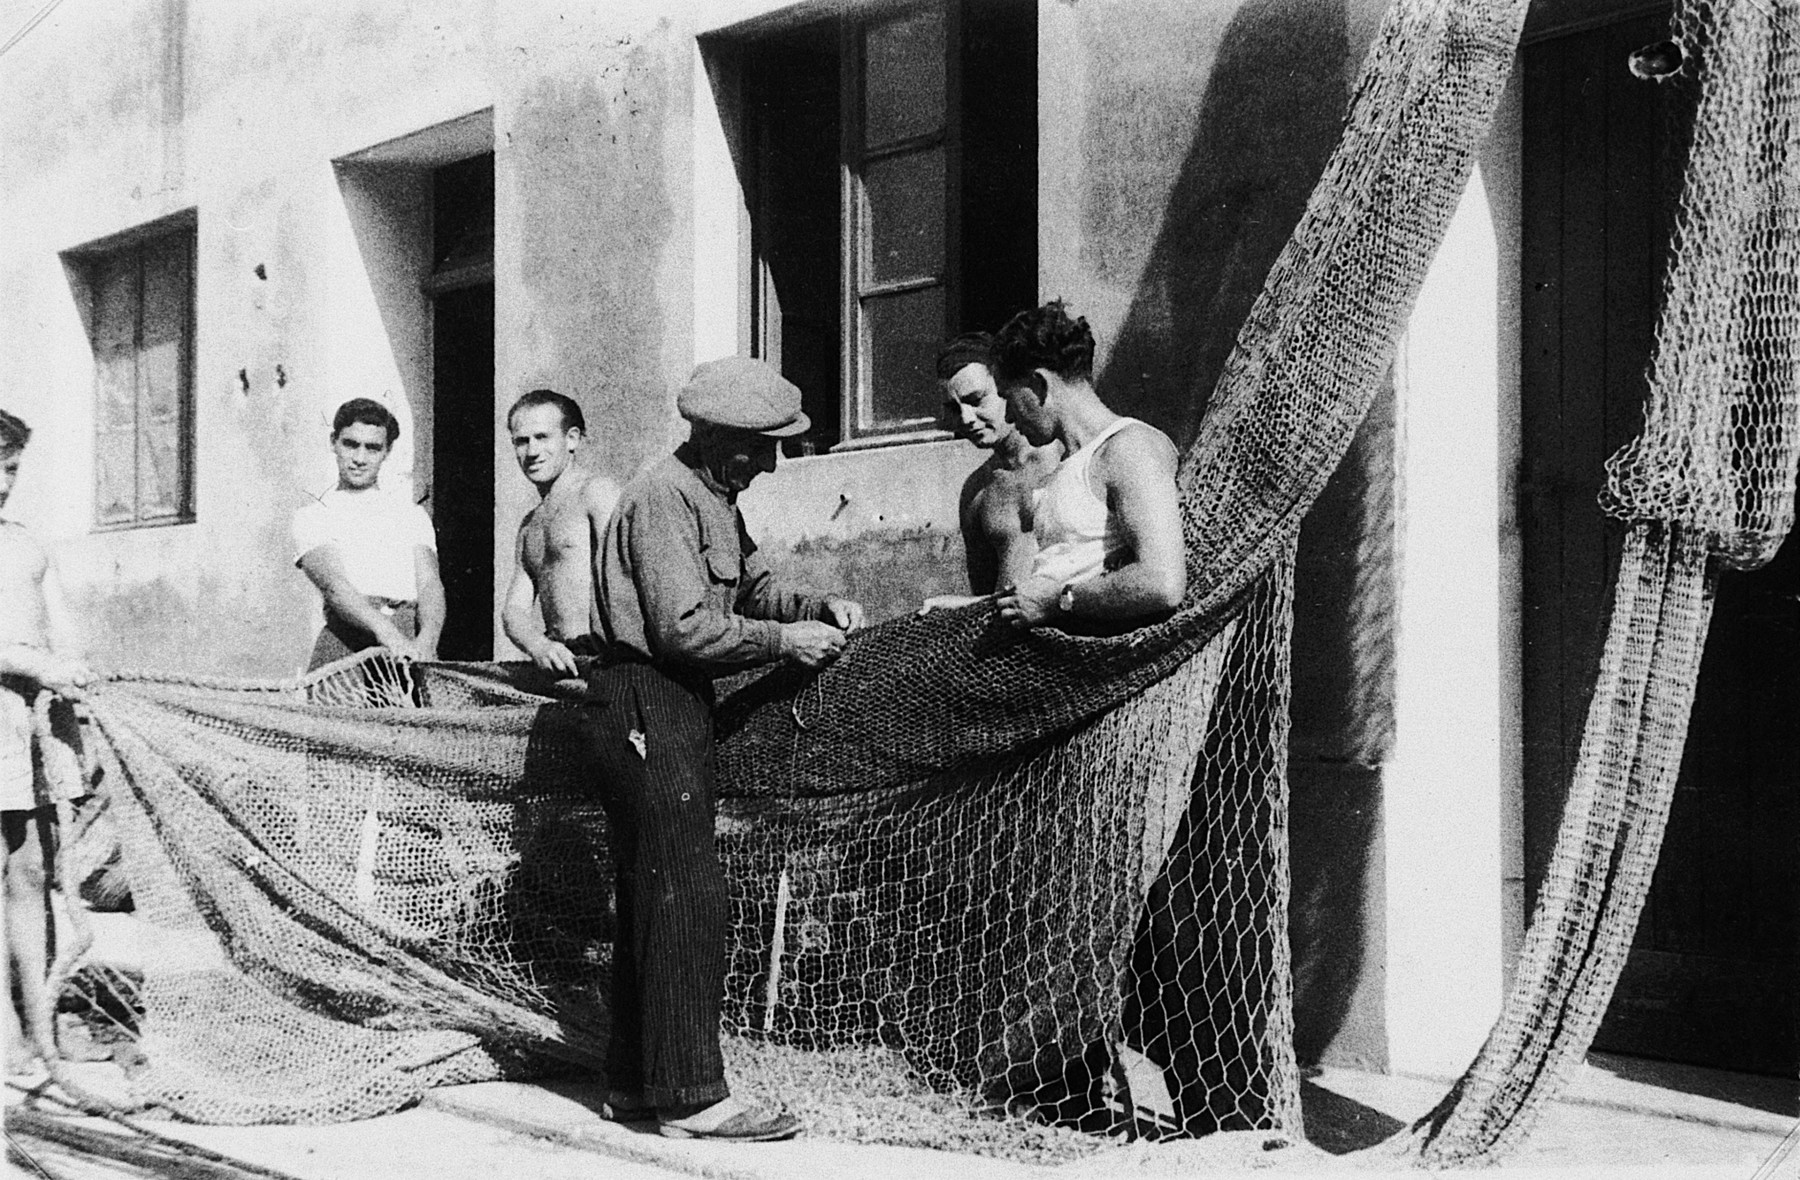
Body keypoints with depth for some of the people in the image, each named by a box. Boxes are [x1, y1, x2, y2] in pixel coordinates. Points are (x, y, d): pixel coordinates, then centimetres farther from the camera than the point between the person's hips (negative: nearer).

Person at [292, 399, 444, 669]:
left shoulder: (412, 515, 23)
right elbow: (334, 585, -5)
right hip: (347, 642, -2)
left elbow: (429, 584, 8)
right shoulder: (312, 518, 13)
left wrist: (426, 639, -15)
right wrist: (387, 633, -24)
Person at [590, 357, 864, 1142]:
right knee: (687, 900, -10)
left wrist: (816, 606, 3)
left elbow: (752, 584, 21)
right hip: (647, 702, -11)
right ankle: (689, 1099, -7)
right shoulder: (664, 498, -17)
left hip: (675, 705, 11)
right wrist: (783, 642, -16)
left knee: (650, 899, 14)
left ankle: (635, 1079, 22)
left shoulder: (714, 497, 15)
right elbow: (685, 629, -22)